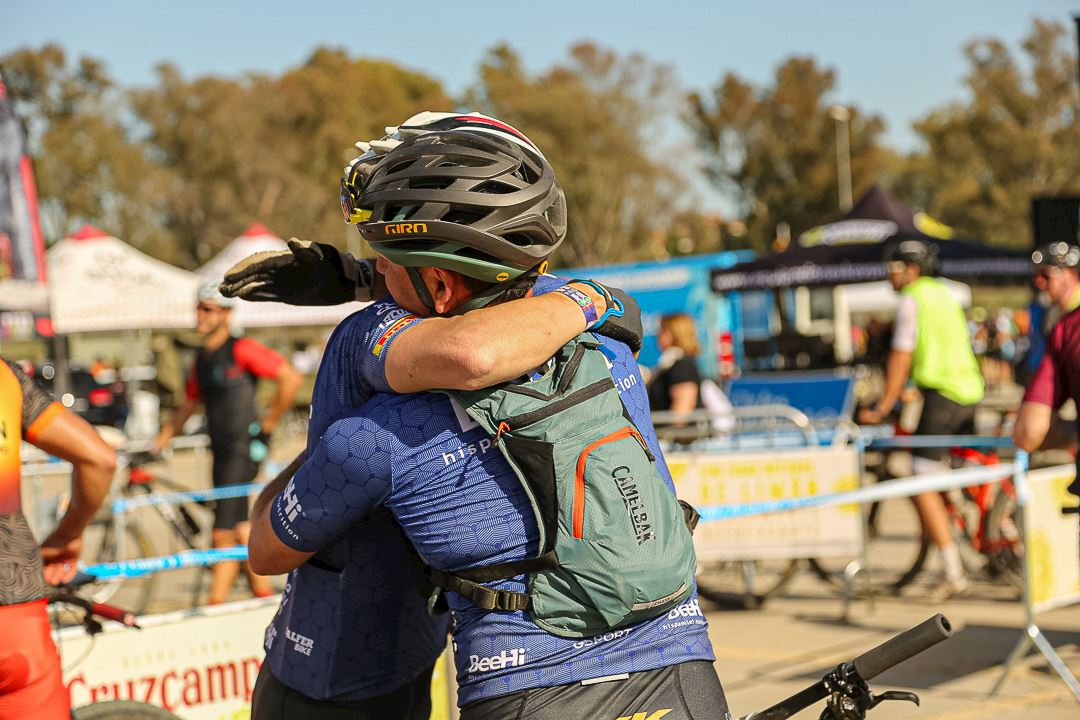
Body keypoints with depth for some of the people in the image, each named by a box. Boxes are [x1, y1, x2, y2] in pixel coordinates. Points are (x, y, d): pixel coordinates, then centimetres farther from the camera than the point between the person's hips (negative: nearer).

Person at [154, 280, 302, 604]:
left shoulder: (241, 350, -10)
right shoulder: (201, 359, 15)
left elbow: (290, 377, -14)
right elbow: (188, 406, 25)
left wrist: (269, 422, -8)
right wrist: (159, 442, 20)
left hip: (244, 448, -8)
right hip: (221, 451, 8)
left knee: (224, 534, -10)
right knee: (241, 528, 11)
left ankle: (216, 604, -8)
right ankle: (264, 595, 20)